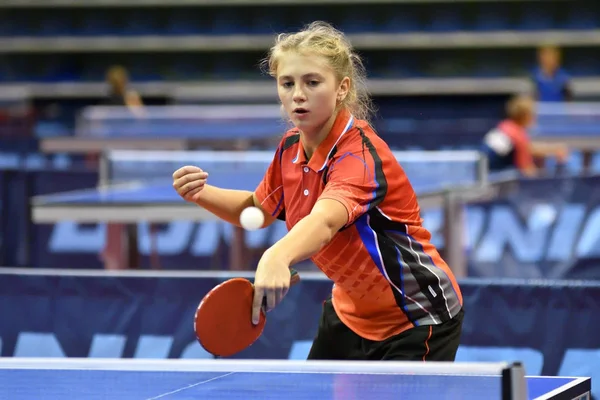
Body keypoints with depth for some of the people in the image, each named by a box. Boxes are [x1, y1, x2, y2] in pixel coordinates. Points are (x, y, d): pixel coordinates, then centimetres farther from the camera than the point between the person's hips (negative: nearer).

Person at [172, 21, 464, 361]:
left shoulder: (361, 154, -28)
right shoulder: (291, 149, -4)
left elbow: (324, 221, -49)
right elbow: (259, 209, 15)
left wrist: (278, 257, -70)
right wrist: (203, 194, -6)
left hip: (418, 319, -7)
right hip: (351, 311, 7)